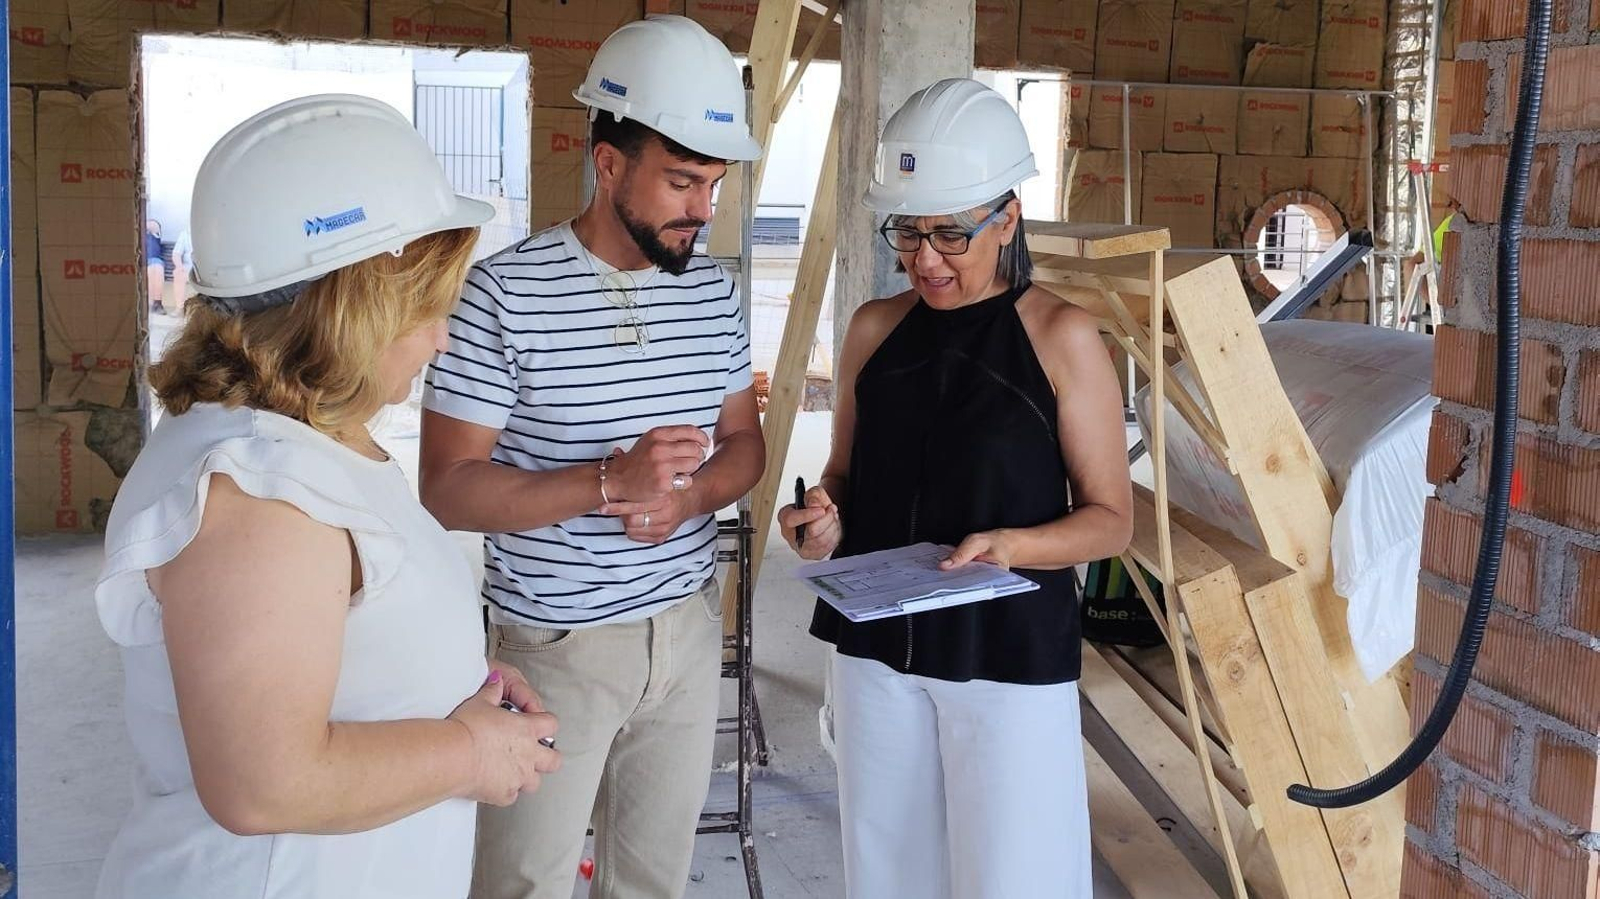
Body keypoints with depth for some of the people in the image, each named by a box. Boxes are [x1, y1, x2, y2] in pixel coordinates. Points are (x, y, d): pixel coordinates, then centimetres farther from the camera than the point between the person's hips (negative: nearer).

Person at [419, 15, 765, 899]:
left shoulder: (713, 290, 3)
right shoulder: (506, 290, -15)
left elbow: (745, 442, 10)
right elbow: (447, 487, -16)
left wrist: (688, 495, -13)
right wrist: (609, 480, -28)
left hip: (689, 629, 5)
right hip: (556, 644, -5)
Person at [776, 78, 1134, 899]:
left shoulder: (1060, 338, -8)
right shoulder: (874, 329, 4)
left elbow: (1111, 518, -5)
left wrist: (1009, 545, -23)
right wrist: (826, 521, -8)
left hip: (1010, 653, -4)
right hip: (875, 646, 4)